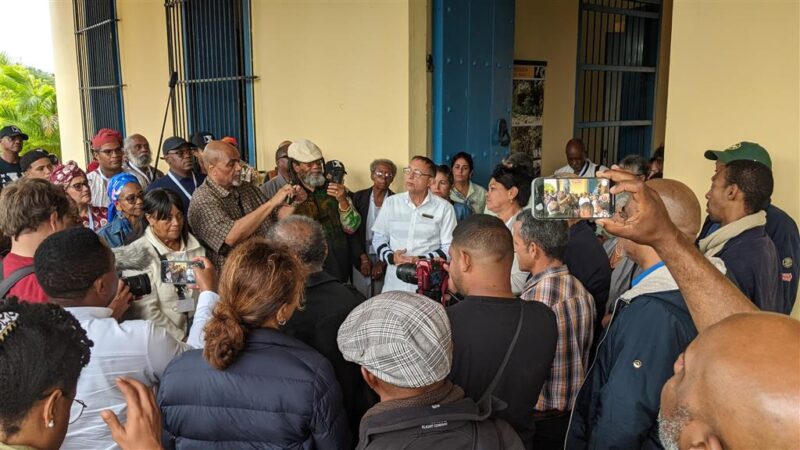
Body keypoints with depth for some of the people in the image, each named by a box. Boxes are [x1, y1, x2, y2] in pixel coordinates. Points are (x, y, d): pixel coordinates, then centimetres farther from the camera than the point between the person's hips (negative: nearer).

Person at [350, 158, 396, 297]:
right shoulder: (359, 197, 2)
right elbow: (353, 230, 1)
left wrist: (383, 263, -9)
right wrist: (364, 258, -6)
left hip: (386, 262, -1)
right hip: (361, 259, 1)